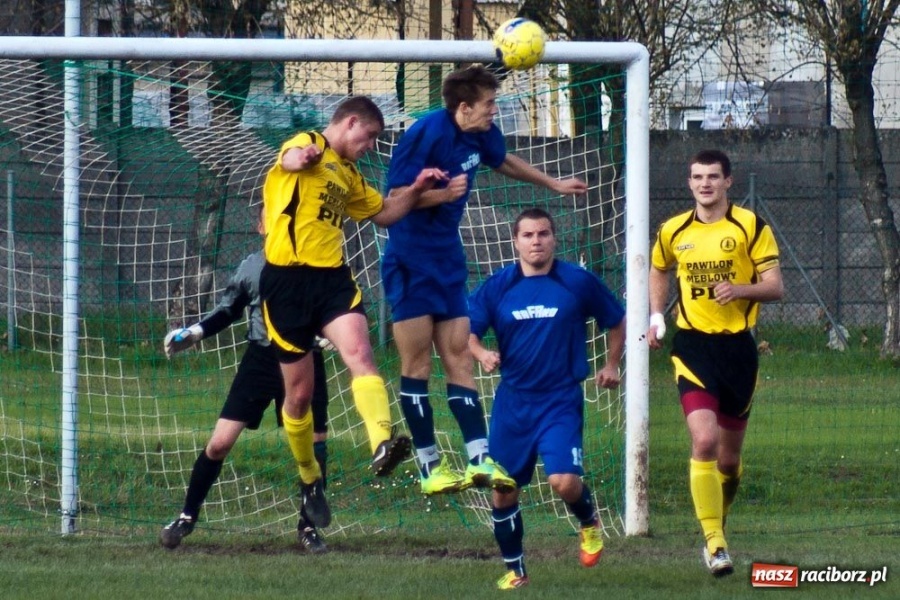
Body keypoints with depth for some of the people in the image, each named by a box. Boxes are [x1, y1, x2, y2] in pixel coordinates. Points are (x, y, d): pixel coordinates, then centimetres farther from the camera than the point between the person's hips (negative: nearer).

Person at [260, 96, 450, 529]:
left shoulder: (348, 175, 22)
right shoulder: (307, 145, -2)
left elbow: (384, 212, 38)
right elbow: (291, 158, -29)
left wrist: (417, 188, 20)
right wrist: (302, 157, -54)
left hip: (331, 277, 5)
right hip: (287, 279, -5)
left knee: (359, 351, -24)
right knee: (299, 392, 5)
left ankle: (382, 444, -44)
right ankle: (309, 478, 26)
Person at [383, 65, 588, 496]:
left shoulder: (482, 135, 1)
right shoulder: (426, 134, -20)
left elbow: (504, 162, 25)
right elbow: (395, 197, -18)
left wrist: (553, 184, 33)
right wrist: (442, 193, -30)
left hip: (447, 259, 7)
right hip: (410, 261, -7)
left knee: (459, 358, 3)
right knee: (417, 365, -3)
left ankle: (479, 458, -2)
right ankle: (429, 465, 1)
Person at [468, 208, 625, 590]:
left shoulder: (578, 282, -3)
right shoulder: (498, 287, 1)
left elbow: (616, 322, 12)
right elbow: (467, 330, 2)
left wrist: (611, 365, 11)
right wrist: (481, 353, -17)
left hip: (561, 401, -3)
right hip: (512, 401, 3)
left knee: (564, 481, -20)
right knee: (503, 492, 5)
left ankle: (589, 523, 15)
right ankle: (514, 570, 24)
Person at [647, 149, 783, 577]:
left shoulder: (750, 227, -2)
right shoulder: (673, 232, 6)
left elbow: (775, 287, -4)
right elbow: (658, 271, 26)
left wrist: (740, 289, -23)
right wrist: (657, 316, 10)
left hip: (738, 348, 0)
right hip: (693, 346, 0)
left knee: (729, 457, 9)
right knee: (704, 442, -19)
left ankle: (716, 528, 35)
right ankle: (715, 544, -18)